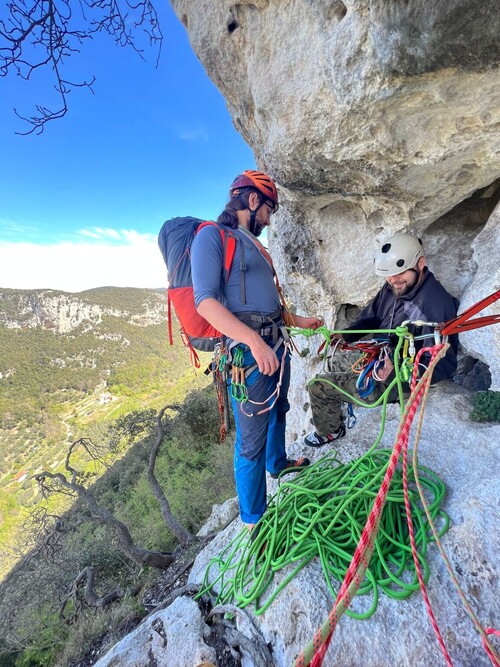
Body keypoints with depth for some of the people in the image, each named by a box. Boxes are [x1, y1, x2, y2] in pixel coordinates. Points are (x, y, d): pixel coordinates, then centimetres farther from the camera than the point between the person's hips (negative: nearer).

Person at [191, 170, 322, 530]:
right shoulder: (212, 236, -6)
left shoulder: (254, 244, 19)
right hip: (248, 348, -9)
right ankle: (253, 520, 20)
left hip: (276, 343, 9)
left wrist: (298, 320, 29)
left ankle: (277, 462, 52)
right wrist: (254, 341, -28)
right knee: (252, 437, -1)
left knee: (278, 411, 26)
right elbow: (206, 301, -19)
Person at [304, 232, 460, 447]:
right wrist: (345, 335, -8)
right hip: (379, 359, 9)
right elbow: (370, 316, 10)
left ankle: (330, 431, 22)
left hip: (398, 380, -9)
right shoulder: (393, 287, -3)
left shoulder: (436, 302, -29)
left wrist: (397, 373, -41)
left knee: (318, 387, -8)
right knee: (336, 360, 29)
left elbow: (443, 363, -28)